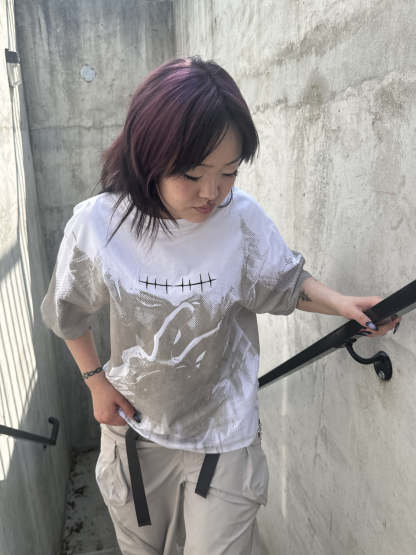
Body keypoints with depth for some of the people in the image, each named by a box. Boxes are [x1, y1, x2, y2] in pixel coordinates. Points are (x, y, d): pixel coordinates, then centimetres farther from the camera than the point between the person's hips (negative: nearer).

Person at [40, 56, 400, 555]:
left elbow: (285, 285, -2)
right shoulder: (95, 224, -20)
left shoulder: (243, 219, -20)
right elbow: (71, 312, -1)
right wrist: (95, 380, 1)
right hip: (133, 421, 2)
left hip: (223, 434, -1)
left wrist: (341, 304, -18)